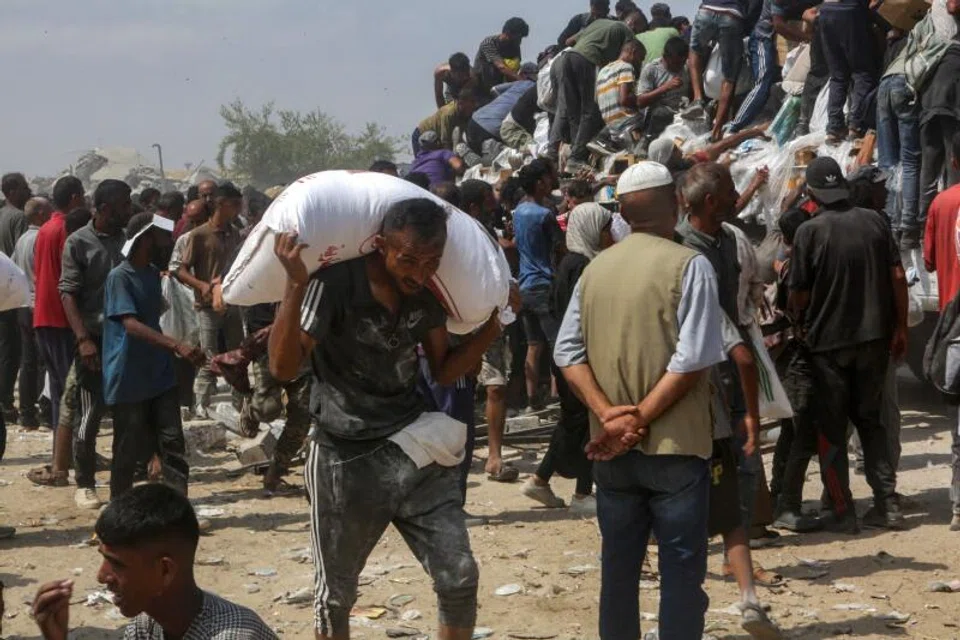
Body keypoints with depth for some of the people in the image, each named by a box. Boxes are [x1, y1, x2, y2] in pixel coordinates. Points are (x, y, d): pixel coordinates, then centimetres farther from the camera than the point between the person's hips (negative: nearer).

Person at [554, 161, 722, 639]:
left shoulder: (596, 269, 6)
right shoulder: (688, 265, -9)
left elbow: (568, 351, -1)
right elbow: (692, 359, -18)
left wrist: (608, 413, -10)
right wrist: (641, 419, -14)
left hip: (612, 451, 5)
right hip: (675, 445, -5)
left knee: (618, 565, 13)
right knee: (681, 569, 1)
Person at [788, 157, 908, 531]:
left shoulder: (810, 231, -11)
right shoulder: (874, 222, 0)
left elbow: (799, 293, -8)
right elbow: (897, 276, 1)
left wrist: (802, 327, 12)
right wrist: (900, 328, 9)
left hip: (829, 342, -4)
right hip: (875, 338, 4)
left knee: (832, 428, 8)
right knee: (870, 419, 17)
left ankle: (842, 510, 7)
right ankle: (887, 505, 11)